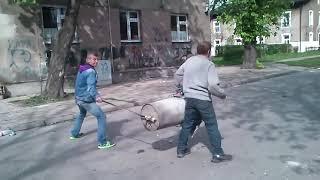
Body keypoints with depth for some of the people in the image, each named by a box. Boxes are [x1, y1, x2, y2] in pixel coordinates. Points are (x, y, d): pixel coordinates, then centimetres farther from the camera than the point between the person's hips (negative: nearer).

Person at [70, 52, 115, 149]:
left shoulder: (81, 70, 11)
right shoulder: (91, 71, -17)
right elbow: (91, 87, -29)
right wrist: (96, 96, -41)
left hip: (78, 98, 10)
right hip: (87, 99, -10)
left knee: (81, 114, 35)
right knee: (101, 116, -10)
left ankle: (74, 134, 50)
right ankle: (102, 142, -12)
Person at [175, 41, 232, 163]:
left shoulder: (189, 61, 7)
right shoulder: (209, 64, -10)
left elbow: (177, 75, 17)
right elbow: (213, 86, -18)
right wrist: (222, 95, -2)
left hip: (189, 98, 6)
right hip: (203, 99, -6)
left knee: (188, 124, 18)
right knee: (212, 126, 6)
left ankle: (181, 149, 27)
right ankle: (217, 154, 12)